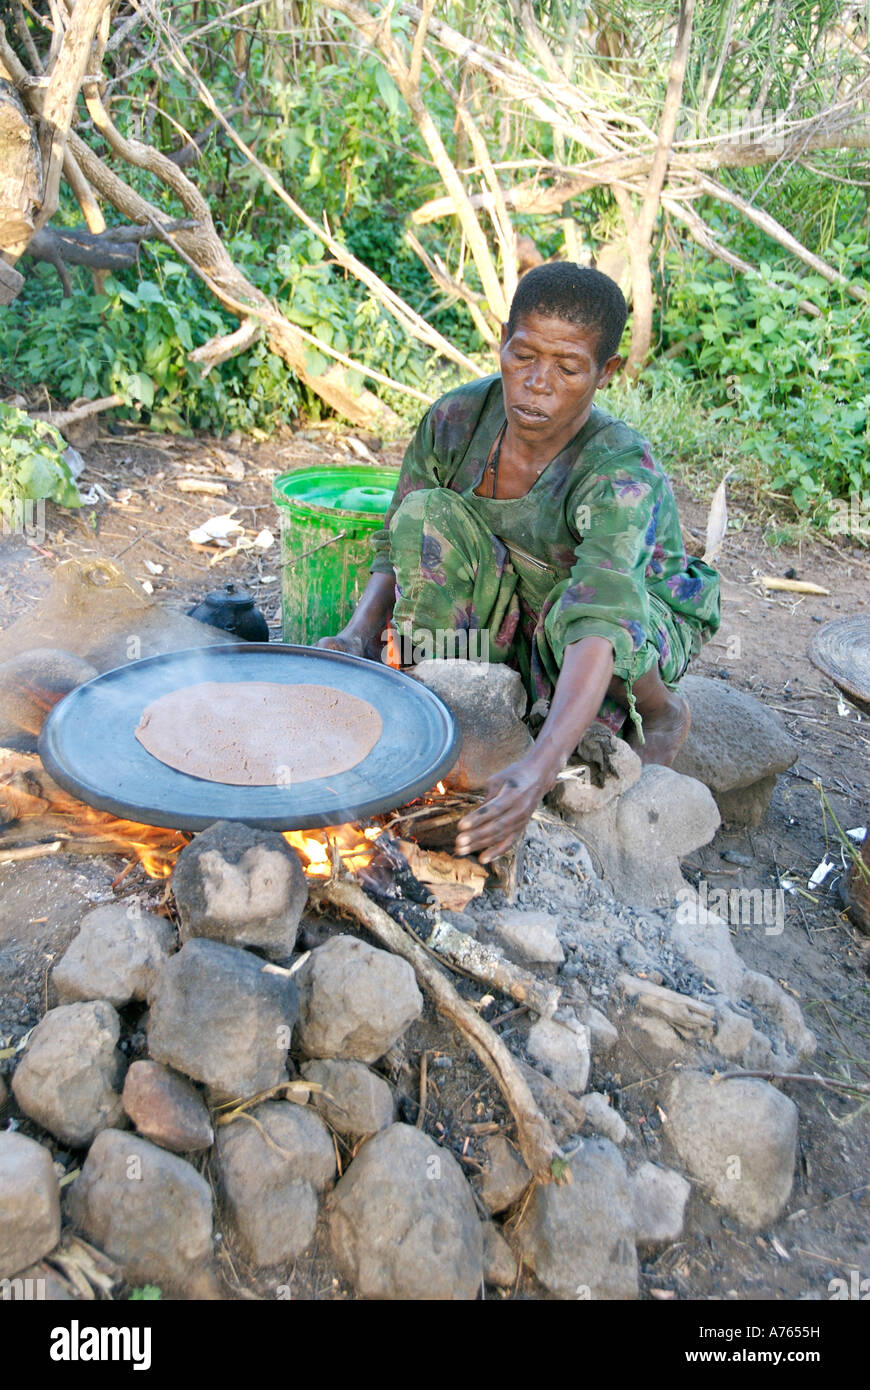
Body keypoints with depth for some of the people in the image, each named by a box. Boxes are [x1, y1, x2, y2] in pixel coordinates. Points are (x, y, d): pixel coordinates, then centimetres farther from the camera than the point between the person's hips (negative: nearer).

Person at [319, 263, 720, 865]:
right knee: (427, 514, -22)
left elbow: (599, 627, -47)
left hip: (649, 632, -3)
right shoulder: (457, 420, -17)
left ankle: (661, 709, -4)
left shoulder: (621, 472, -33)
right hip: (511, 616, 4)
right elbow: (399, 547, -6)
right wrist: (360, 633, -26)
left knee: (571, 610, -40)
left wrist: (541, 766, -61)